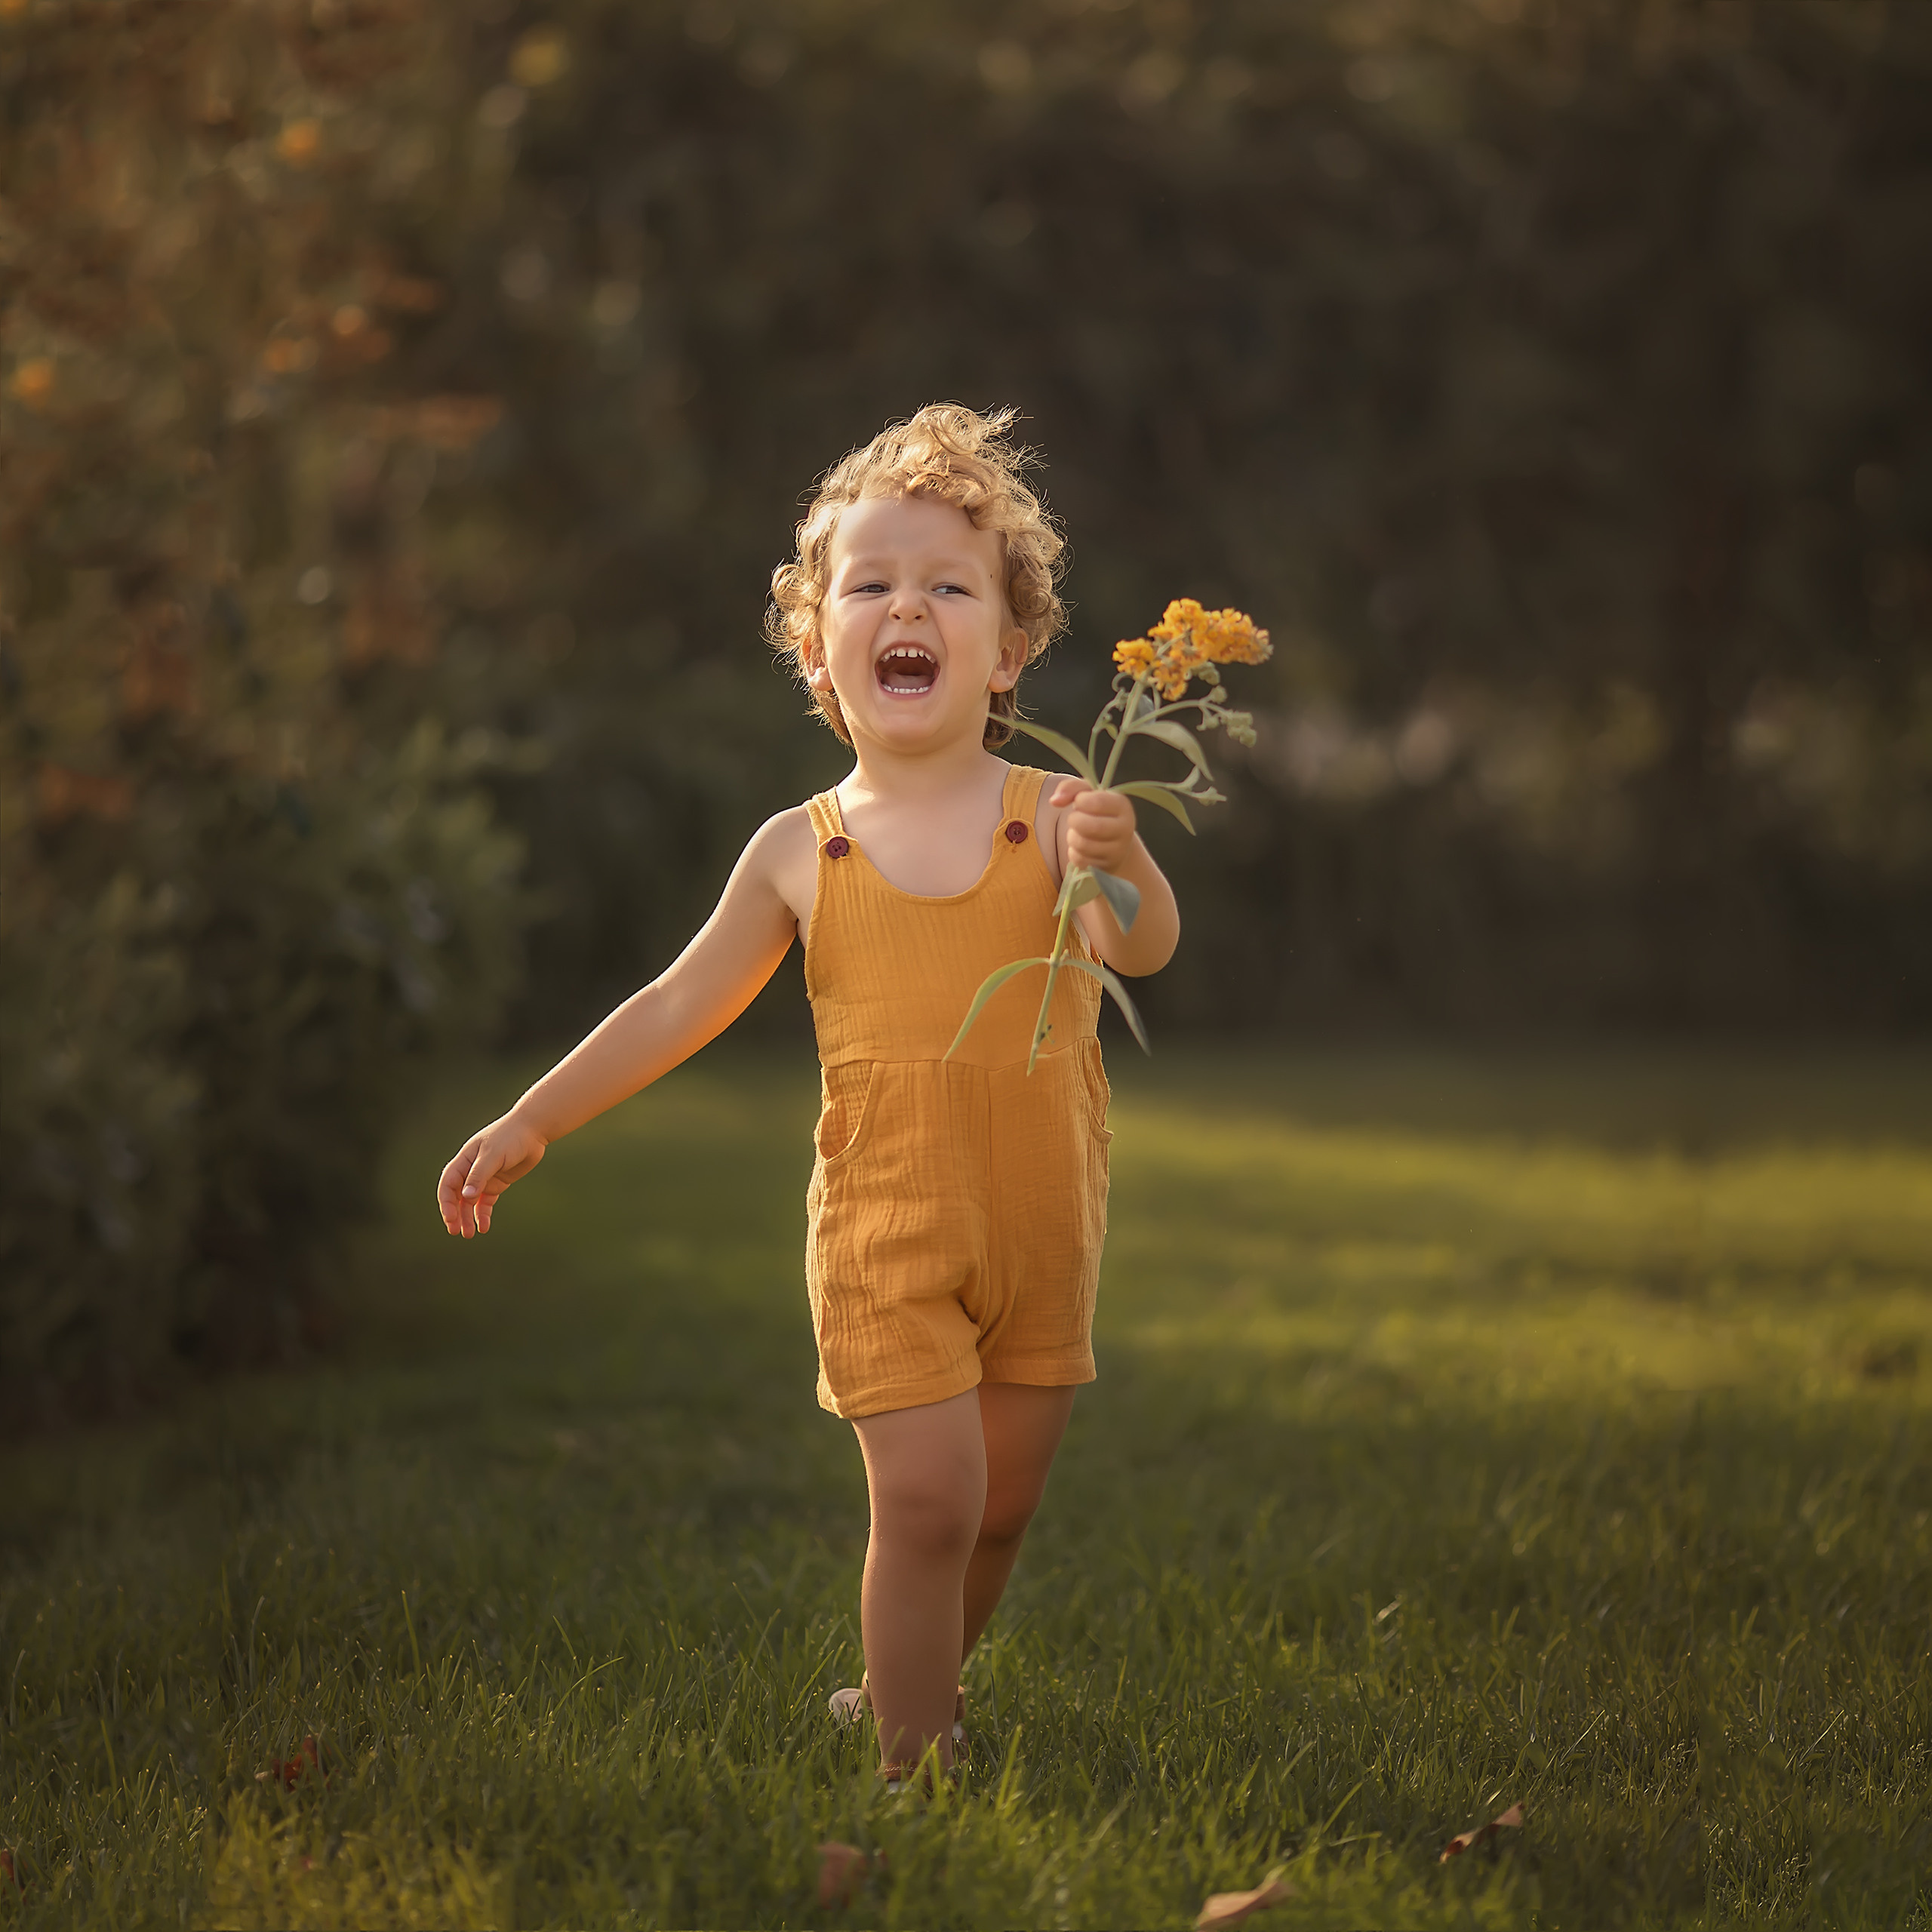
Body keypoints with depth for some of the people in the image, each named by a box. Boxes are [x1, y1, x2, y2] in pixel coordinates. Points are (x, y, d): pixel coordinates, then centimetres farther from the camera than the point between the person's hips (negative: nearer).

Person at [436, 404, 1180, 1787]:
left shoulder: (1053, 816, -5)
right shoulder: (802, 852, -3)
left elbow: (1144, 949, -20)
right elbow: (680, 1009, 4)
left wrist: (1122, 865, -43)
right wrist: (531, 1124, 4)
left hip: (1042, 1233, 2)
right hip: (887, 1234, -1)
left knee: (1005, 1505, 13)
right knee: (928, 1499, -12)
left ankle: (909, 1688, 38)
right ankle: (916, 1770, 2)